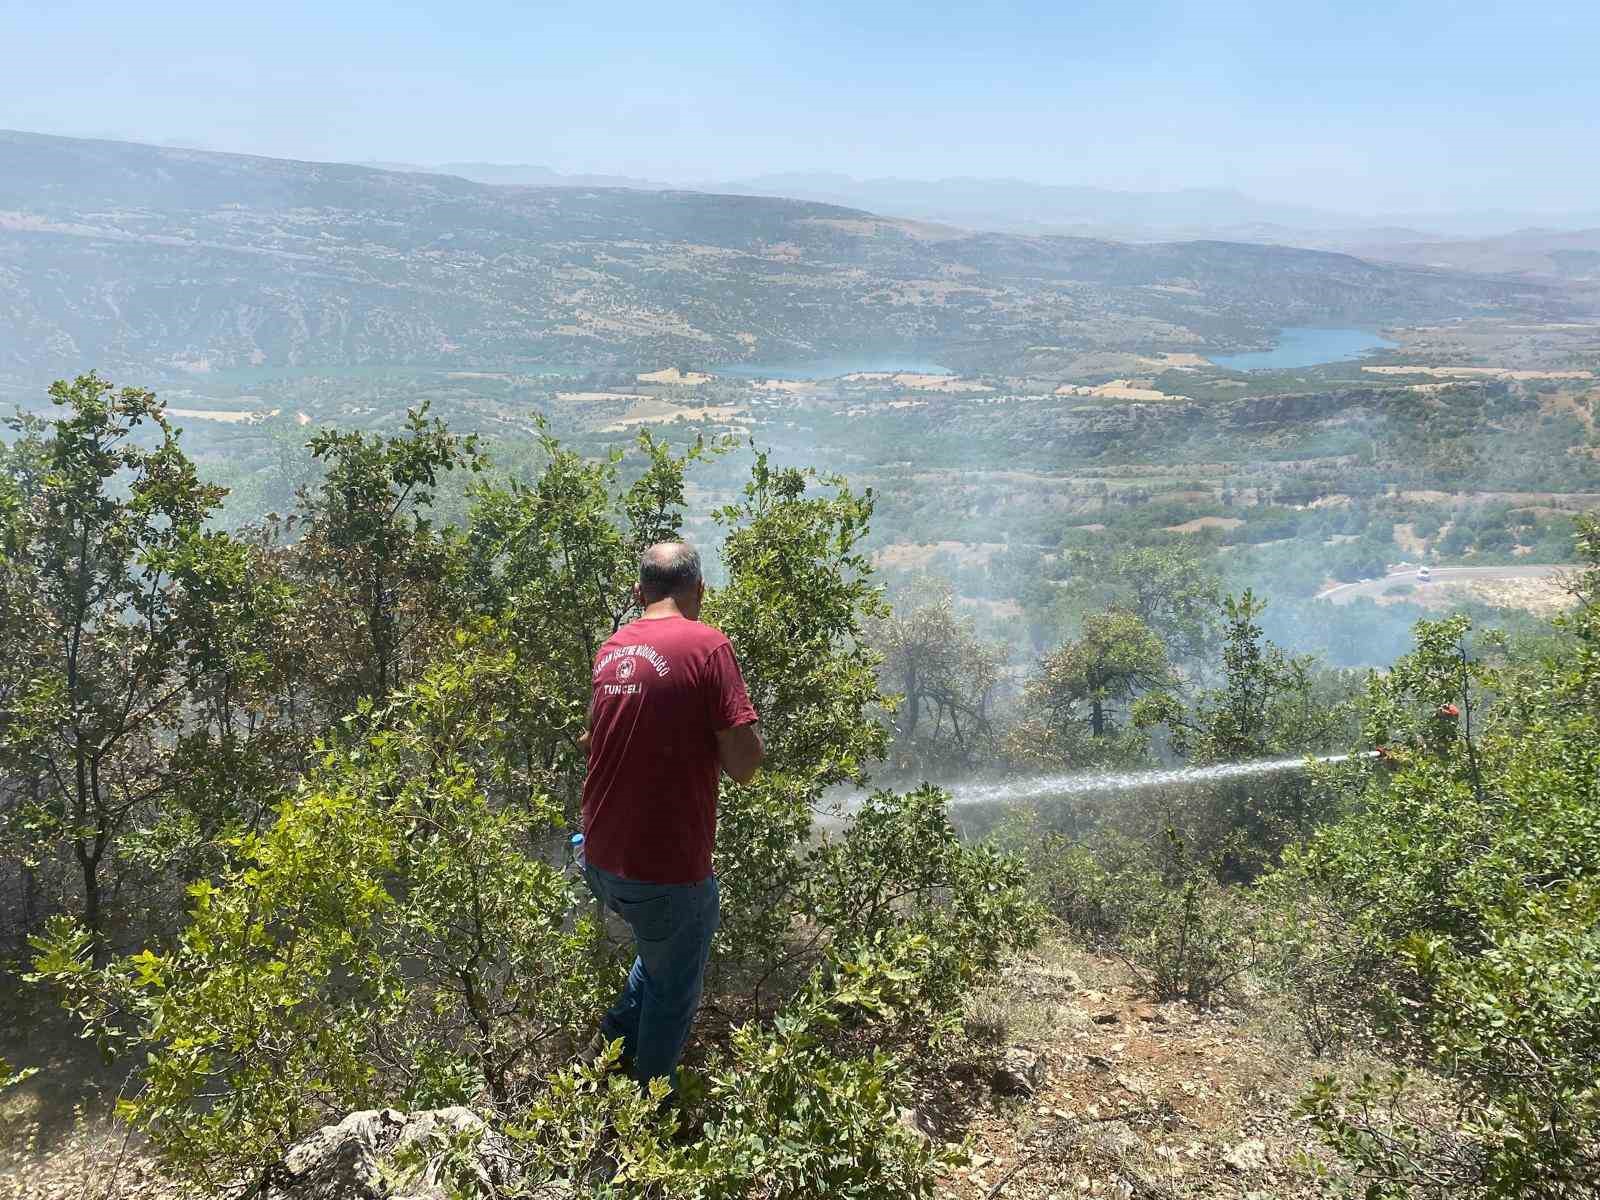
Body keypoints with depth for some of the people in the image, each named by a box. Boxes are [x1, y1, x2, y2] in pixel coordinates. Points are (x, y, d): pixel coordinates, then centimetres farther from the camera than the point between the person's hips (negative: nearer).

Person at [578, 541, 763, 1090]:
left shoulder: (612, 647, 5)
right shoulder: (706, 645, -15)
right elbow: (744, 763, -19)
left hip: (601, 859, 7)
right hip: (665, 867, -6)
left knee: (660, 951, 33)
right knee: (673, 993, 16)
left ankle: (613, 1043, 32)